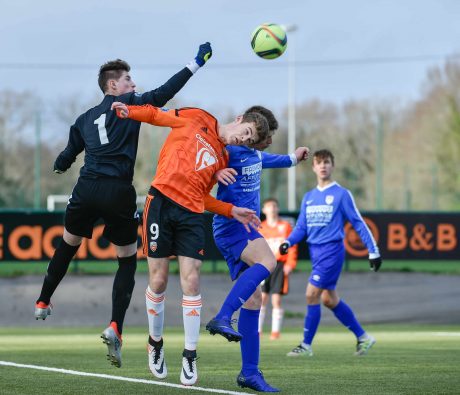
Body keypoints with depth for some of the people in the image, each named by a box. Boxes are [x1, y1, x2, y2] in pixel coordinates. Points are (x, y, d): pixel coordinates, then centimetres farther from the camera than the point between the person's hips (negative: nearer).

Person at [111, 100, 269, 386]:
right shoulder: (197, 119, 9)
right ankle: (156, 344, 22)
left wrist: (232, 211, 8)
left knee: (191, 283, -7)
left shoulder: (223, 159, 18)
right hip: (162, 201, -3)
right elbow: (157, 115, 15)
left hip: (191, 213, 3)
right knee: (158, 282, 0)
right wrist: (129, 111, -2)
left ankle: (190, 357, 1)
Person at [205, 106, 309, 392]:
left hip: (244, 230, 10)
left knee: (253, 296, 4)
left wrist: (292, 159, 56)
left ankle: (250, 371, 5)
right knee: (267, 262, -35)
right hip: (232, 227, -10)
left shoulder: (254, 154, 19)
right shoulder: (230, 151, -11)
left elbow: (266, 160, 42)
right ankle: (223, 318, -39)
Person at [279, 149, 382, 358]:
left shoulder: (341, 194, -4)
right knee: (329, 299, 9)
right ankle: (363, 337, 21)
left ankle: (306, 345, -4)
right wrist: (288, 242, -5)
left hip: (332, 250, -7)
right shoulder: (309, 197, 14)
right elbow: (301, 227, 14)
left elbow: (358, 223, -3)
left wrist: (373, 251, -5)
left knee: (312, 295, -12)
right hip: (316, 252, 7)